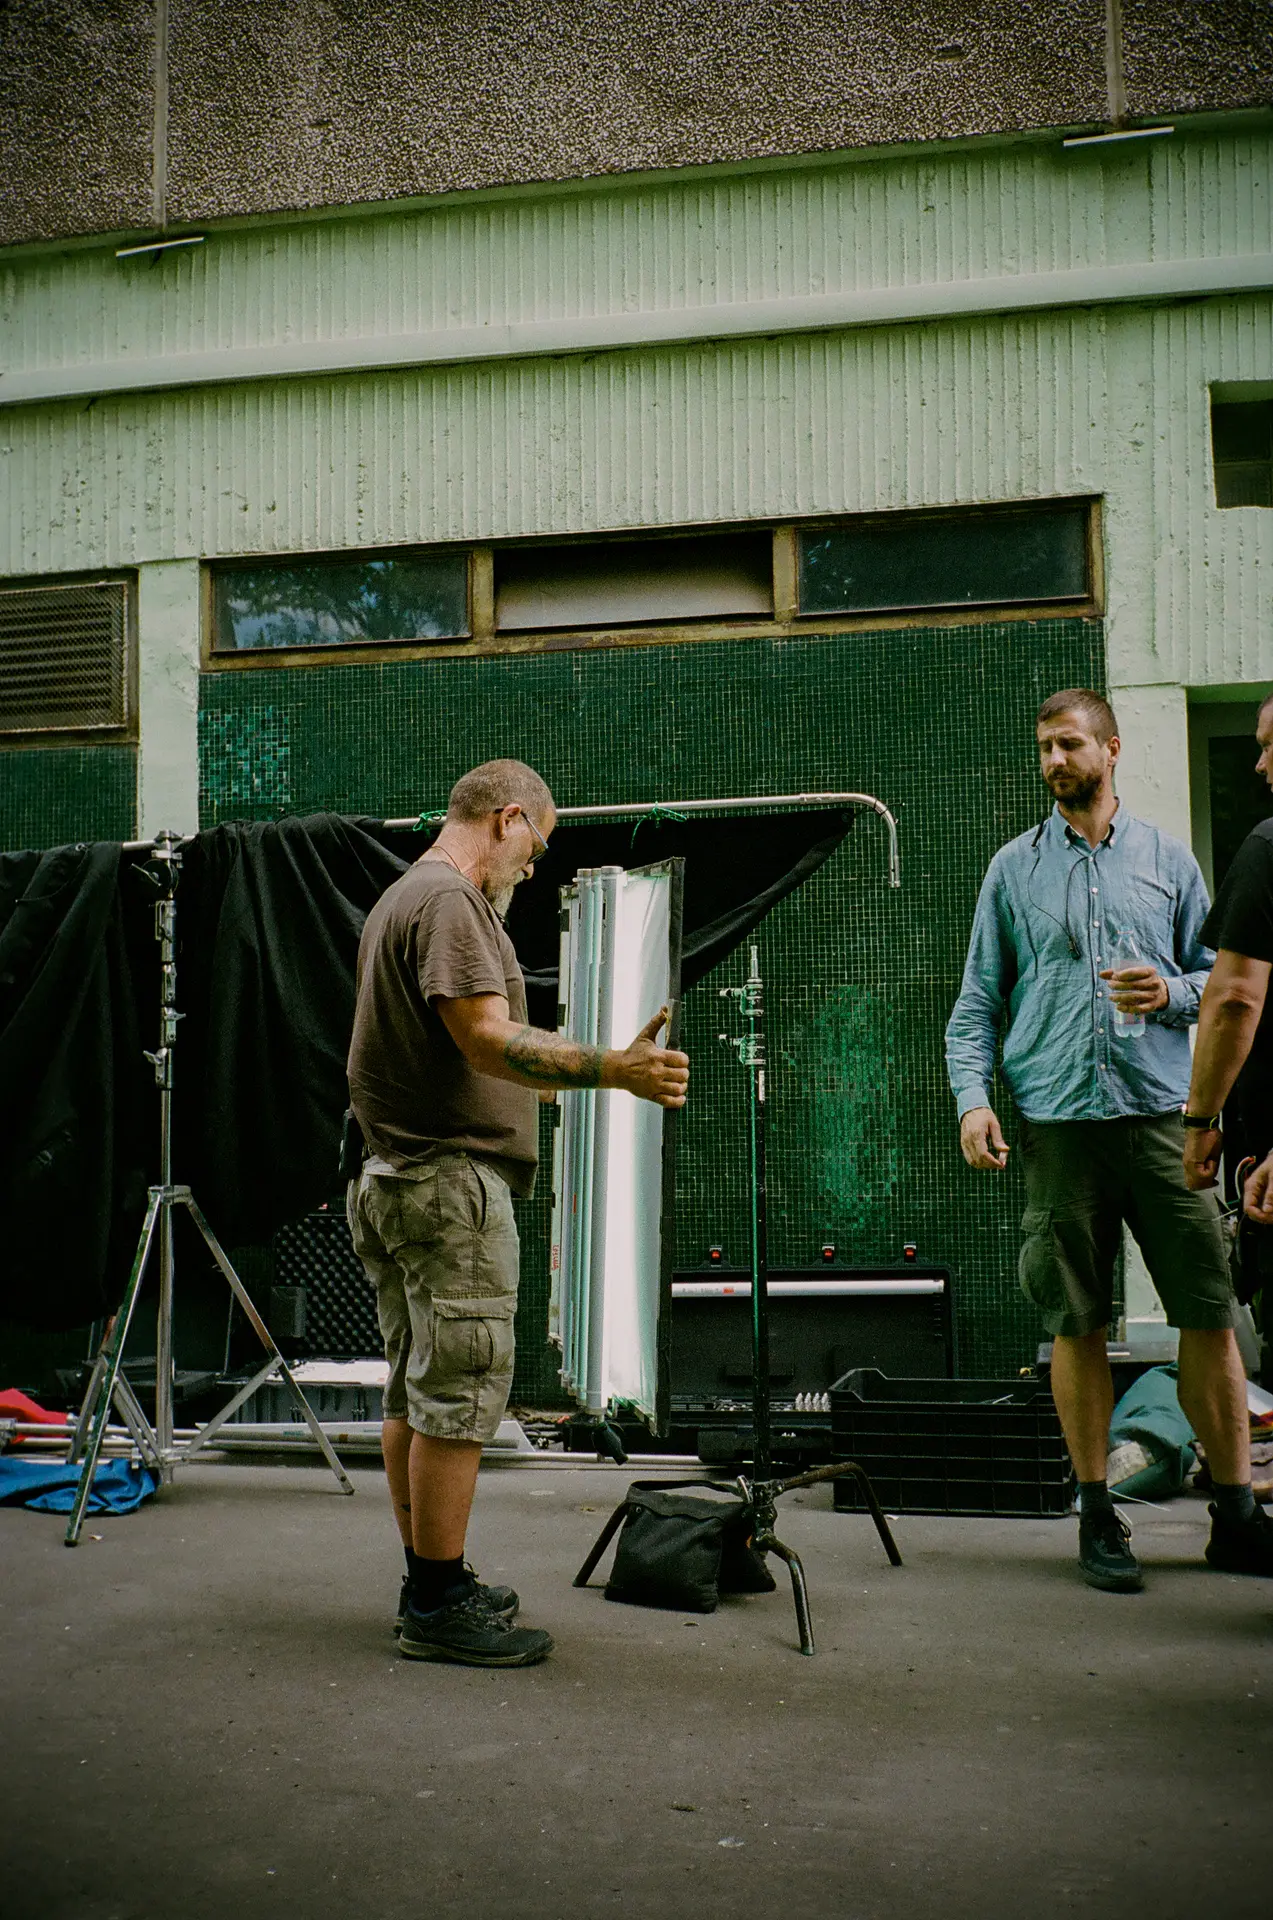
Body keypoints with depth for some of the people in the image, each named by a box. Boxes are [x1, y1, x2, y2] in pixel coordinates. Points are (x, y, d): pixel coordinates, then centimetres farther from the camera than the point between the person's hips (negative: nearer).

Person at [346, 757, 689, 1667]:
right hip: (452, 1183, -11)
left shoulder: (399, 899, 21)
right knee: (460, 1394, -6)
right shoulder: (450, 901, -12)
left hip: (395, 1182, 11)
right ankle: (439, 1608, -2)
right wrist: (613, 1068, -27)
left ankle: (431, 1584, 21)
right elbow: (491, 1043, -22)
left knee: (415, 1394, 13)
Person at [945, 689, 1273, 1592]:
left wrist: (1175, 991, -8)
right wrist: (973, 1094, -3)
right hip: (1058, 1119, 0)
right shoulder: (1014, 867, 12)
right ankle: (1098, 1515, 12)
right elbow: (979, 998, 10)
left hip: (1162, 1110, 0)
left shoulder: (1166, 857, 13)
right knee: (1077, 1323, 2)